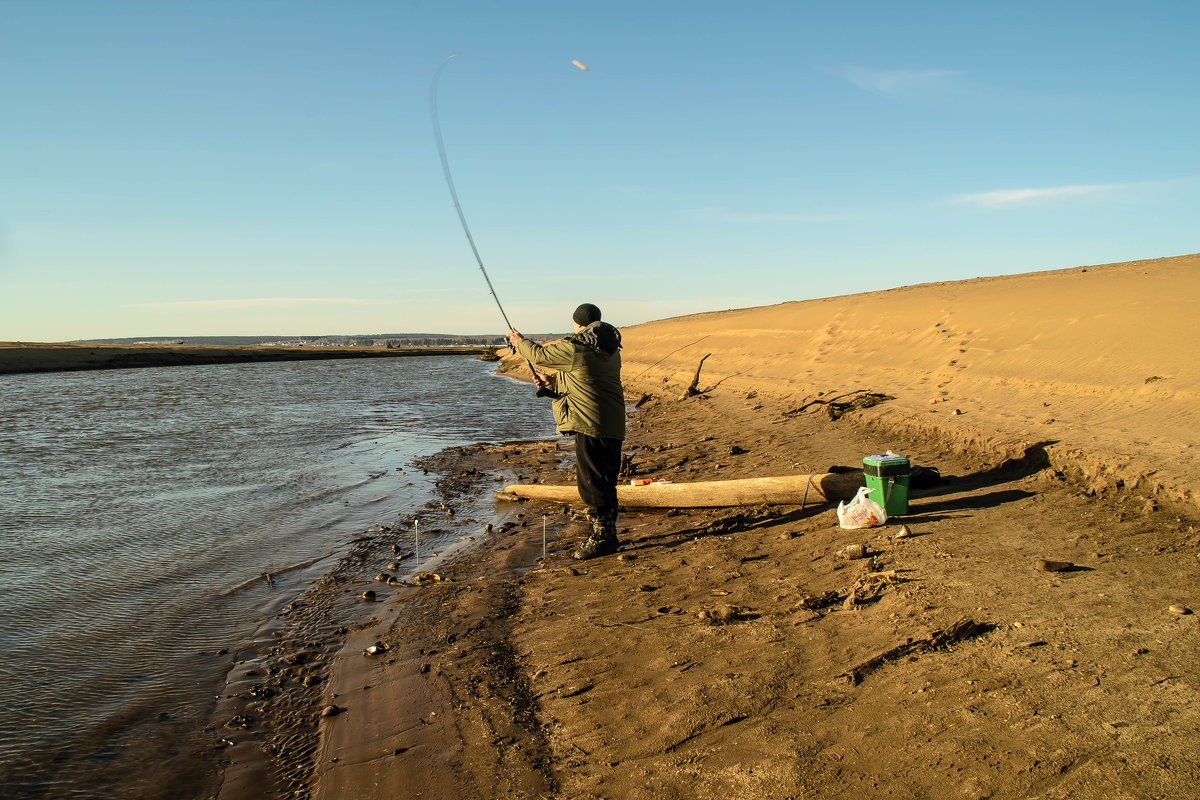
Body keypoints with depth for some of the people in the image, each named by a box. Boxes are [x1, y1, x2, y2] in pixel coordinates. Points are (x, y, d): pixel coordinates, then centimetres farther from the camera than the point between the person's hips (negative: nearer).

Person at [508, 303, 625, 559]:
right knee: (605, 480, 16)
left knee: (591, 480, -3)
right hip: (614, 424, 9)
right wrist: (552, 382, 24)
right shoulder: (610, 349, 16)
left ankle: (603, 537, 1)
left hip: (591, 423, -9)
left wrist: (520, 341, 21)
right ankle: (606, 534, 24)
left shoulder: (575, 347, -11)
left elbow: (540, 354, 2)